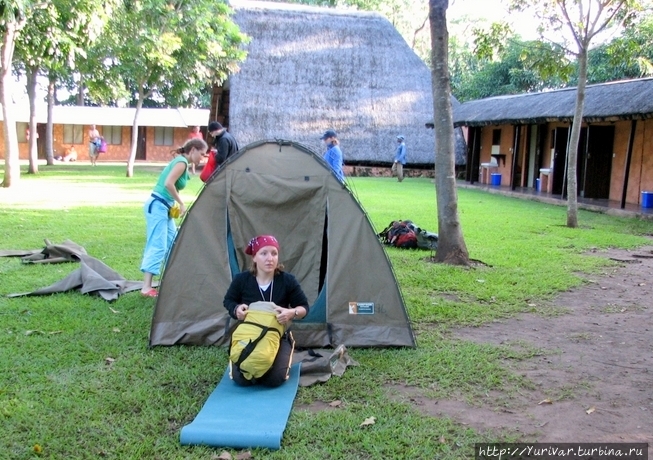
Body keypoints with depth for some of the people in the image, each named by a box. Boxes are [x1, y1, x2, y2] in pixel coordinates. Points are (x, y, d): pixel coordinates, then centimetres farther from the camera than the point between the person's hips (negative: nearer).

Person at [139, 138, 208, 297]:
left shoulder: (181, 162, 17)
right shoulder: (181, 162, -12)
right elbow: (168, 184, -24)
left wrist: (177, 205, 6)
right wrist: (181, 203, -15)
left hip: (164, 207, 10)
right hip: (157, 206, -10)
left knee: (173, 244, 15)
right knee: (157, 246, -12)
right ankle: (147, 287, -13)